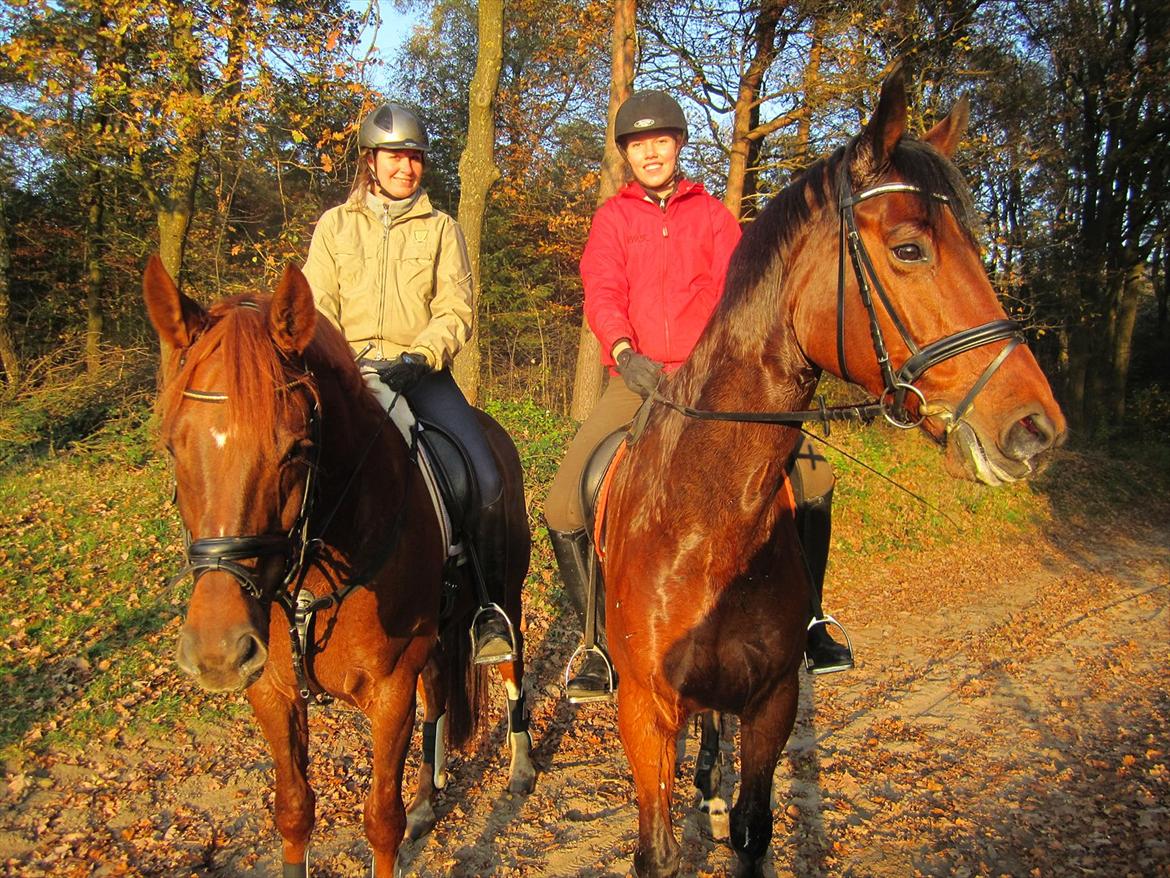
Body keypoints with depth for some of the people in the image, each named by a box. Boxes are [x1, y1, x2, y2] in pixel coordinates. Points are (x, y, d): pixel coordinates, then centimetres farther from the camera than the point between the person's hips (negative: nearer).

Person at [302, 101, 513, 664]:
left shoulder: (441, 229, 12)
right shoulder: (334, 226, 13)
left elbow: (456, 313, 3)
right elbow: (317, 311, 6)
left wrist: (420, 358, -16)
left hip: (420, 370, 0)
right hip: (349, 373, 1)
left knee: (485, 479, -19)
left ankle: (476, 601, 4)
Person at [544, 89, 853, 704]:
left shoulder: (712, 214, 12)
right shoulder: (612, 217, 10)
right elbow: (602, 291, -6)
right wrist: (623, 350, -27)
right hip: (634, 381, 0)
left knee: (812, 475, -12)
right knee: (563, 506, -13)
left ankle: (808, 622, 7)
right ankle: (604, 646, 4)